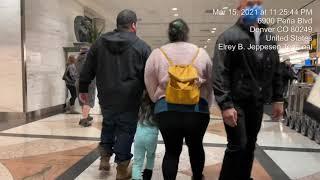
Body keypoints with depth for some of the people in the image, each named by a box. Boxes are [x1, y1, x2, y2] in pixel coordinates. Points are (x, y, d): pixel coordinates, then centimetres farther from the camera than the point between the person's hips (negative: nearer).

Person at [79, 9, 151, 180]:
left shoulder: (99, 43, 5)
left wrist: (83, 89, 20)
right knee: (126, 130, 7)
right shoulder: (141, 46, -5)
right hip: (129, 99, -3)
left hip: (106, 96, 4)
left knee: (108, 124, 25)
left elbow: (87, 70, 9)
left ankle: (104, 158, 25)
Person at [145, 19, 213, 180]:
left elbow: (150, 86, 3)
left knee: (172, 150, 14)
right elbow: (210, 83, 8)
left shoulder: (157, 54, 3)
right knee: (196, 146, 24)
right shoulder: (201, 53, 5)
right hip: (197, 110, 2)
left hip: (166, 110, -1)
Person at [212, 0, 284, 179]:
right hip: (235, 102, -6)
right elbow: (220, 74, -14)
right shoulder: (229, 36, -7)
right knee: (238, 146, -5)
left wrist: (278, 99, 9)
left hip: (257, 102, 6)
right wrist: (226, 105, -20)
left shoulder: (269, 37, 11)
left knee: (250, 146, 14)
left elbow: (276, 71, 15)